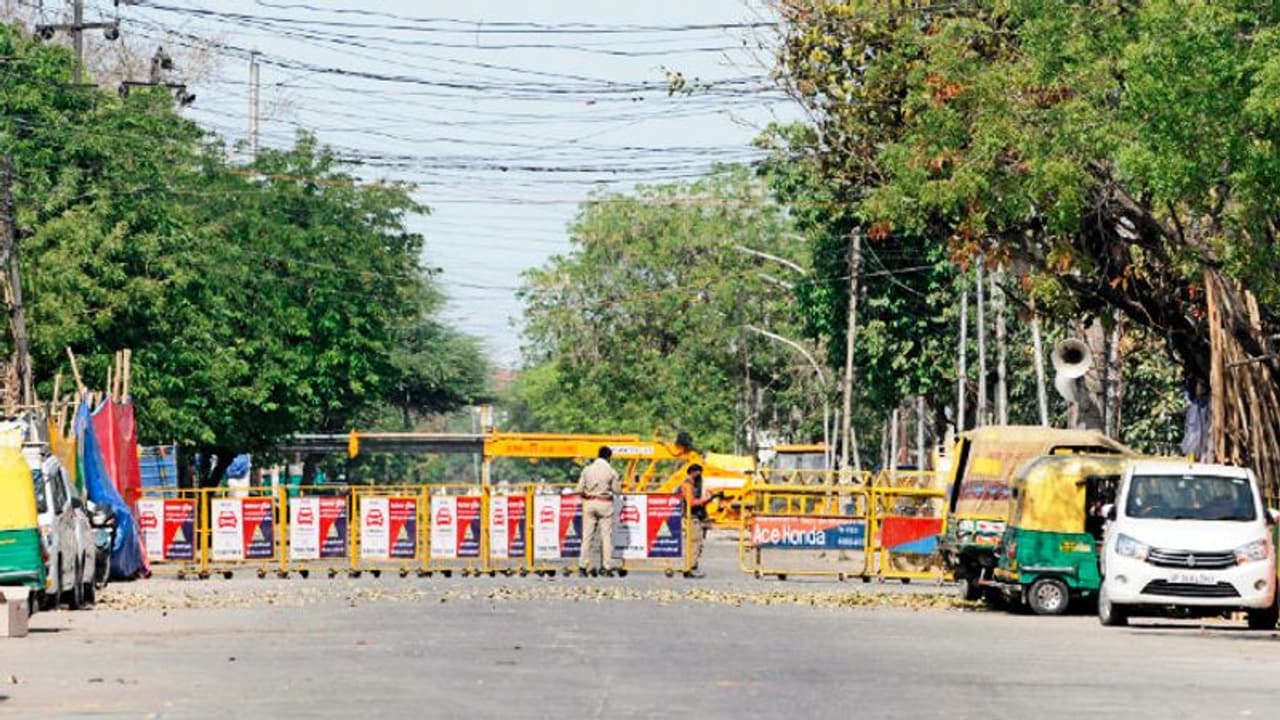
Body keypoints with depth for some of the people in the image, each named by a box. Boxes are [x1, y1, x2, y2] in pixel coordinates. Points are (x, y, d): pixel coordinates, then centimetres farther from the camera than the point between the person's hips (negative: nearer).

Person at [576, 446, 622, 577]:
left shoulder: (587, 469, -1)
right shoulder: (611, 471, -7)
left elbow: (580, 490, 0)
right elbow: (617, 491, -2)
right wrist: (619, 483, 18)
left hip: (589, 503, 2)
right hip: (605, 503, -2)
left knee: (587, 535, 6)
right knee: (606, 535, 3)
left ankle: (583, 566, 4)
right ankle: (608, 566, 1)